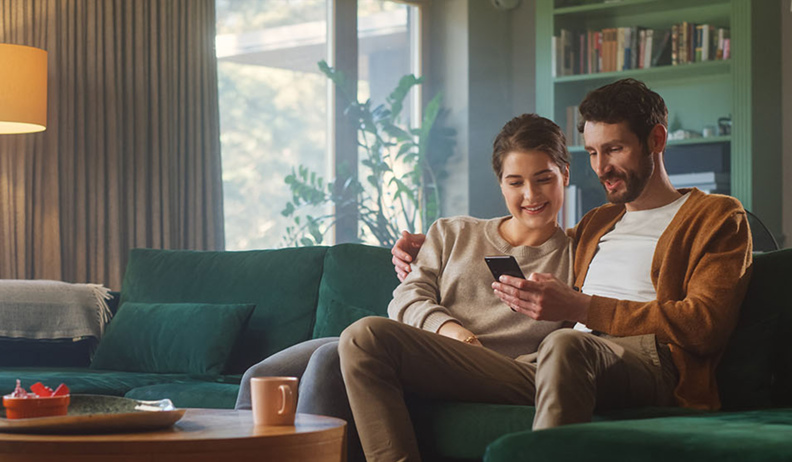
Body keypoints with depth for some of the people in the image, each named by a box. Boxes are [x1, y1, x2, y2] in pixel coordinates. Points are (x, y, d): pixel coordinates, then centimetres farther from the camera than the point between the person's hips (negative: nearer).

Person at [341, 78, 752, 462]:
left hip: (646, 364, -6)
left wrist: (580, 308, -11)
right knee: (364, 340, -10)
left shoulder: (717, 217, 14)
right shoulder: (596, 224, 35)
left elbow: (704, 326, -3)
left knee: (566, 346, -46)